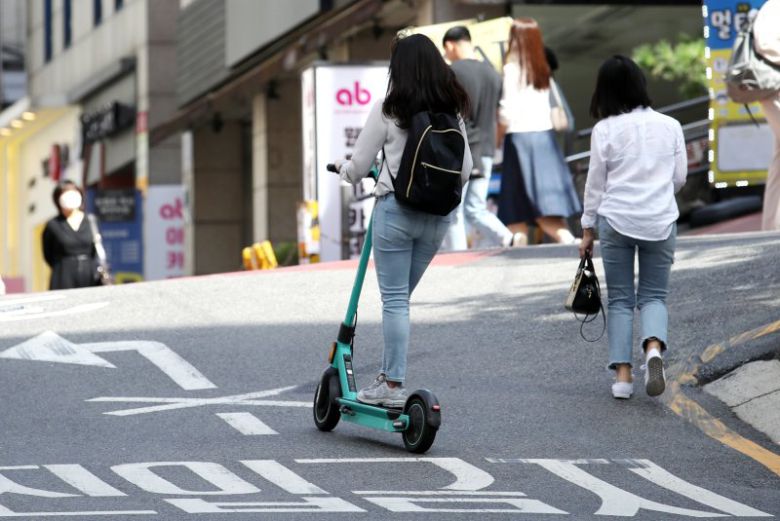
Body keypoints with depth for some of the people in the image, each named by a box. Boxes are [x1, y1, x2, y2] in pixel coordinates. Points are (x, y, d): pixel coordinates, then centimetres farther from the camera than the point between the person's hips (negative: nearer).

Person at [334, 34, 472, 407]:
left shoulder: (388, 110, -7)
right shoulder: (453, 112, 5)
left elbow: (359, 167, -1)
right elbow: (465, 170, 10)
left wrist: (342, 168, 22)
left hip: (395, 210, -4)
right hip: (438, 216, 5)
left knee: (395, 299, -1)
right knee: (400, 297, 16)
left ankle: (393, 386, -3)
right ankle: (387, 375, 18)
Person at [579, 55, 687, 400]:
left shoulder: (605, 130, -5)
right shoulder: (670, 126, 1)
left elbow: (595, 182, -1)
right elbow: (680, 177, 8)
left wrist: (588, 229, 8)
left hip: (616, 220, -1)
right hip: (660, 221, 1)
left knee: (620, 298, 8)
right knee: (654, 294, 10)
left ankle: (622, 374, 1)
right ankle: (654, 347, -19)